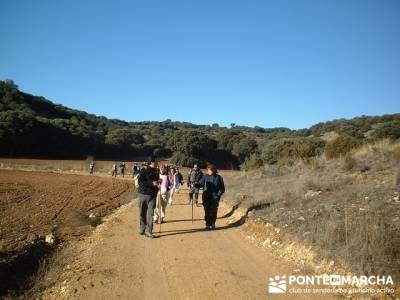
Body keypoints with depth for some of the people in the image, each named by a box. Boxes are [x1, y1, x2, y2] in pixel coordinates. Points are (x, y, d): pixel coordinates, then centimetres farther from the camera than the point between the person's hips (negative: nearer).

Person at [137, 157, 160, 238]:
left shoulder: (156, 171, 10)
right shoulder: (144, 170, -8)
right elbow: (140, 181, -17)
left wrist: (157, 183, 3)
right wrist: (151, 183, -22)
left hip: (152, 195, 4)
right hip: (143, 194, -3)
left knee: (151, 213, -5)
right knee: (142, 213, 9)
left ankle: (148, 231, -2)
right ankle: (142, 228, 26)